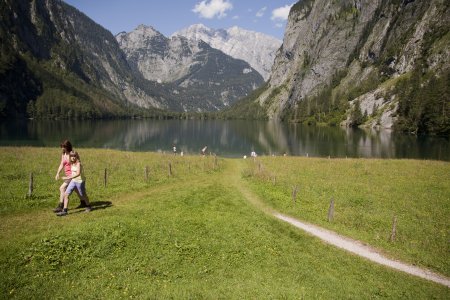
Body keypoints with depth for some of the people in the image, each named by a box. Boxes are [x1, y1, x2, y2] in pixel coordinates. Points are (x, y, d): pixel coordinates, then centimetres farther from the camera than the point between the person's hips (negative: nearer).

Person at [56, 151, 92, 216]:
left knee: (83, 195, 10)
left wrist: (69, 178, -36)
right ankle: (64, 211, -1)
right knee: (66, 194, -4)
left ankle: (88, 207, 34)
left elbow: (78, 173, -31)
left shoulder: (78, 163, -18)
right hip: (73, 181, 7)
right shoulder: (72, 164, 5)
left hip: (80, 181, -7)